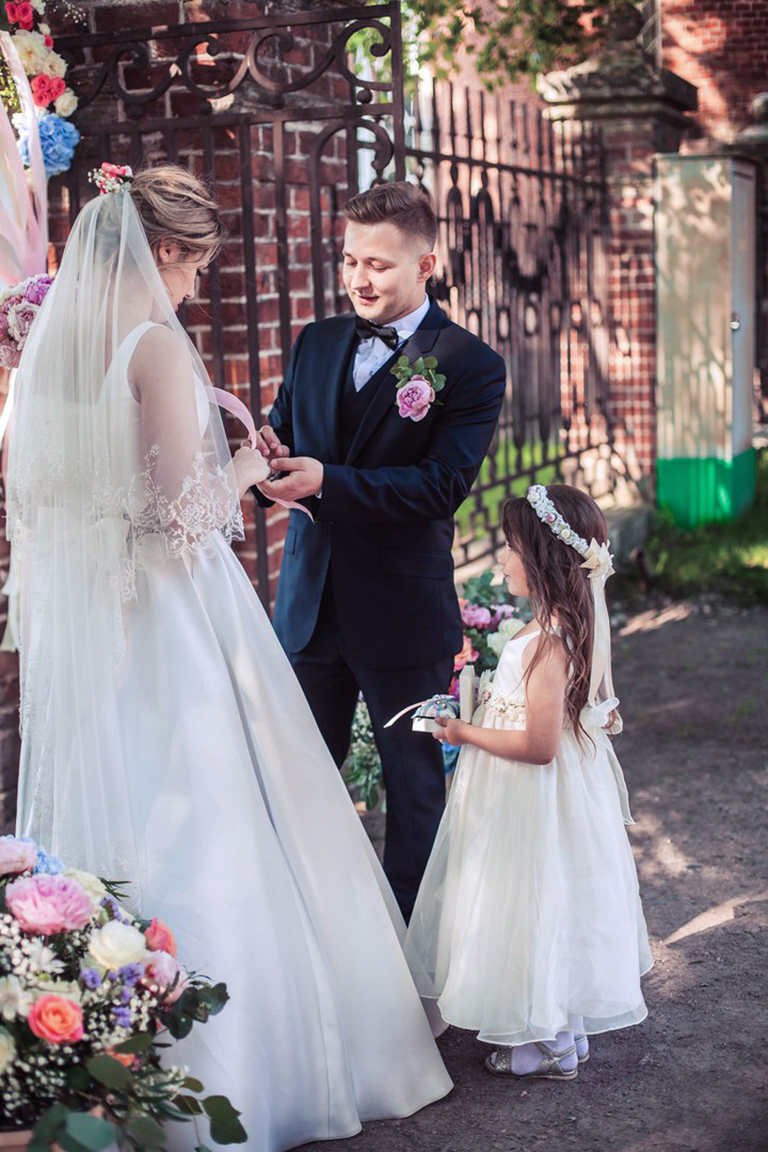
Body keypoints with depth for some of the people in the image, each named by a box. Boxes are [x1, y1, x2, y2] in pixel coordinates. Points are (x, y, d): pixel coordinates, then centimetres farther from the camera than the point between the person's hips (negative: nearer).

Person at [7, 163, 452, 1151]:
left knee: (98, 819, 16)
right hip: (170, 626, -8)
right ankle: (223, 1072, 10)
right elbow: (184, 516, -20)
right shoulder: (157, 346, -16)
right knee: (200, 836, 2)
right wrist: (241, 470, -2)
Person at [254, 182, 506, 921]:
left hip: (404, 614, -5)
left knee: (413, 787, 12)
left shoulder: (470, 366, -11)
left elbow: (441, 486, -21)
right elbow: (285, 437, 7)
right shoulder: (316, 344, 7)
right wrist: (266, 455, -19)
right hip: (310, 603, 5)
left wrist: (326, 482, -31)